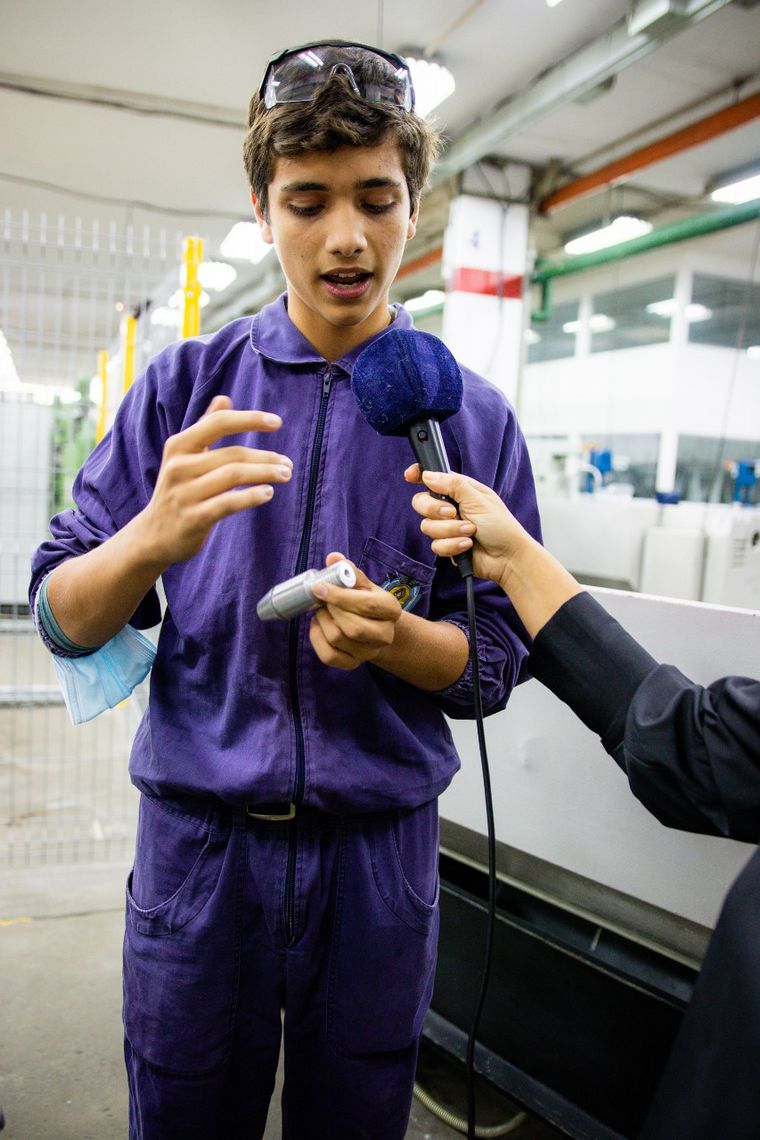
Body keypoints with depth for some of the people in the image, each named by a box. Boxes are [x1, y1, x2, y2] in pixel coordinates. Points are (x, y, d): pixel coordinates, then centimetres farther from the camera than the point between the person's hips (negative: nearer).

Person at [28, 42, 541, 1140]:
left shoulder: (472, 418, -2)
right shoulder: (185, 386, -3)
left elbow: (497, 657, 0)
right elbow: (62, 619, -5)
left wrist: (392, 638, -21)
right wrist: (151, 540, -27)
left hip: (380, 849, 1)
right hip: (198, 838, 0)